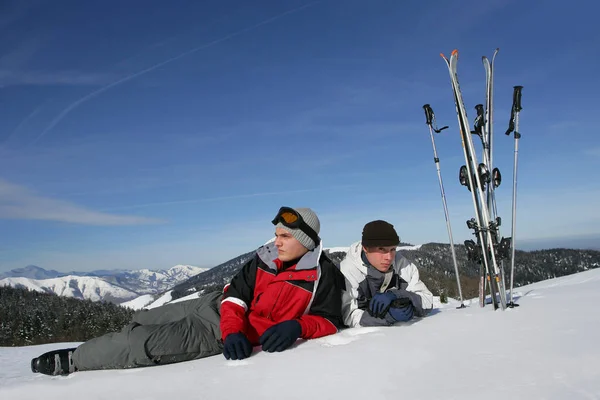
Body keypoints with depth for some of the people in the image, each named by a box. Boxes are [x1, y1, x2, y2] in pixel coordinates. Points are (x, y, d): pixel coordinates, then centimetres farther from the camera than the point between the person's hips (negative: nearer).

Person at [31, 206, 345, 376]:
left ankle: (74, 360, 7)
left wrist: (296, 327, -36)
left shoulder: (323, 275, -19)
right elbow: (235, 296, -7)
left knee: (150, 343, -15)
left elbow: (329, 321, -16)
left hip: (221, 336, -5)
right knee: (145, 319, 16)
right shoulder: (265, 258, -6)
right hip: (217, 306, 6)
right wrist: (234, 331, -26)